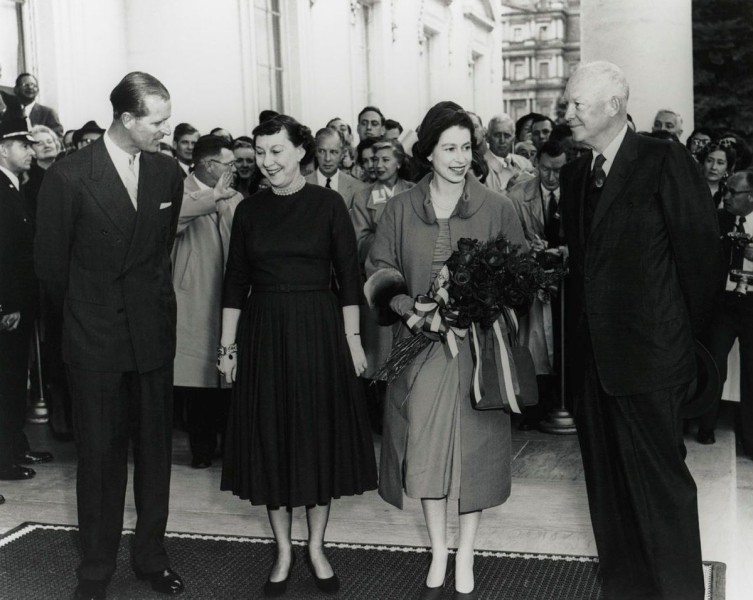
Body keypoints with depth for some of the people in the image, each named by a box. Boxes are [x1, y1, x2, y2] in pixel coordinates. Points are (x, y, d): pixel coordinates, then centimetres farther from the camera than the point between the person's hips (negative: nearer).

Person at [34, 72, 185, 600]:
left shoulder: (169, 172, 1)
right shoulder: (69, 177, -11)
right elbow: (51, 263, 0)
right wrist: (84, 311, 11)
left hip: (154, 333, 3)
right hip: (95, 339, -3)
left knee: (155, 450, 10)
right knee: (100, 455, 6)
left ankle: (151, 555, 26)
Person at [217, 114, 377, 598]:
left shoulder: (328, 204, -3)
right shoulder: (249, 211, 5)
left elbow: (349, 277, -3)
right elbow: (235, 283, 7)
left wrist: (352, 339, -7)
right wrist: (228, 345, 4)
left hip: (318, 330, -2)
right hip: (263, 334, 2)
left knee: (320, 436, 6)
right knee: (270, 438, 6)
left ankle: (317, 548, 22)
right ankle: (284, 551, 21)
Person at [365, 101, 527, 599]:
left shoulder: (498, 209, -1)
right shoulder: (400, 209, 3)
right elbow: (380, 269, 7)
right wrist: (403, 303, -11)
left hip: (477, 346, -1)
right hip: (421, 344, 2)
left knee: (473, 447, 4)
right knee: (425, 449, 7)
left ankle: (465, 560, 19)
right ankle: (439, 555, 23)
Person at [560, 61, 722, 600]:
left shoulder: (665, 162, -9)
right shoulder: (575, 174, 12)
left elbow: (701, 251, -9)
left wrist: (684, 330, -2)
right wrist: (581, 329, 10)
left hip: (648, 354, -7)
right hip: (592, 354, 7)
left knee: (658, 478, 1)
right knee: (608, 480, 14)